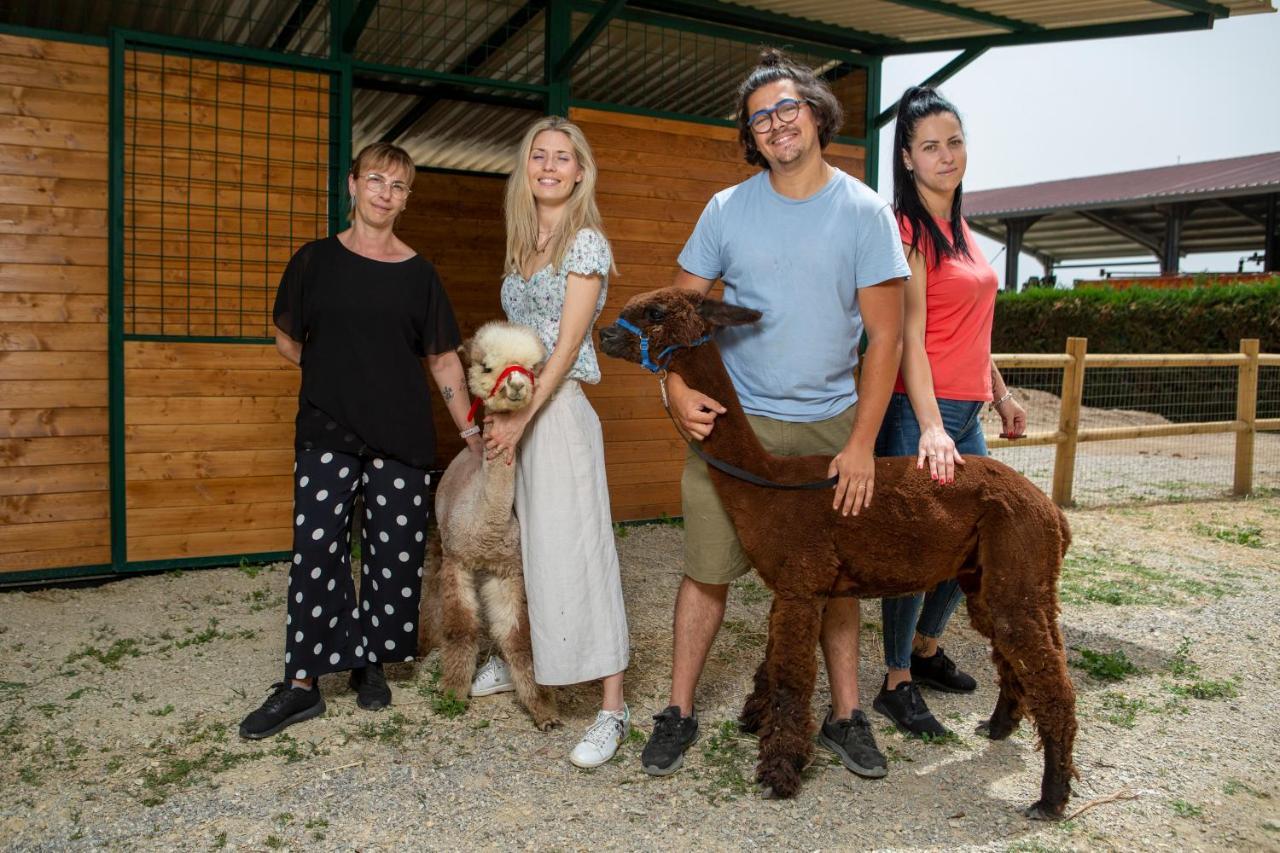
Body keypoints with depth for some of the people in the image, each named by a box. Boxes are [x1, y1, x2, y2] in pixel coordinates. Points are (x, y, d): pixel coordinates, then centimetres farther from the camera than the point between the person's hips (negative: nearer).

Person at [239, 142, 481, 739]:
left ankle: (371, 661, 25)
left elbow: (443, 360, 7)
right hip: (326, 432, -1)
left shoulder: (418, 273, 5)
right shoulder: (315, 260, 5)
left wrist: (471, 431, 2)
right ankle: (302, 683, 8)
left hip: (402, 437, 1)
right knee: (317, 553, -3)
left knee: (395, 554, 5)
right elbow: (287, 340, 14)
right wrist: (337, 372, 4)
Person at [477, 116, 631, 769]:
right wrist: (499, 408, 6)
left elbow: (566, 344, -13)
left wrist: (522, 418, -17)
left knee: (572, 548, -8)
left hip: (559, 408, -7)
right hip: (518, 406, 7)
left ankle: (612, 707, -2)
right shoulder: (522, 243, 15)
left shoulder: (585, 242, -7)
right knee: (519, 542, 16)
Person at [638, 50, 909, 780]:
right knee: (709, 569, 4)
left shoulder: (865, 212, -4)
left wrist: (862, 444, -13)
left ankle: (846, 714, 27)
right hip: (733, 419, 1)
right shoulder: (727, 209, 1)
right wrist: (678, 388, -12)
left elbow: (885, 335, -7)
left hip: (828, 423, 0)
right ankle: (680, 712, 19)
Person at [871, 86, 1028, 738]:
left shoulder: (959, 228, 16)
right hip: (919, 410, -9)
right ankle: (897, 684, 14)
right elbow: (910, 334, -20)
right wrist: (931, 428, -27)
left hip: (966, 411, 9)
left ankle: (926, 649, 35)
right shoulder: (907, 228, -11)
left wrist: (1000, 394, 23)